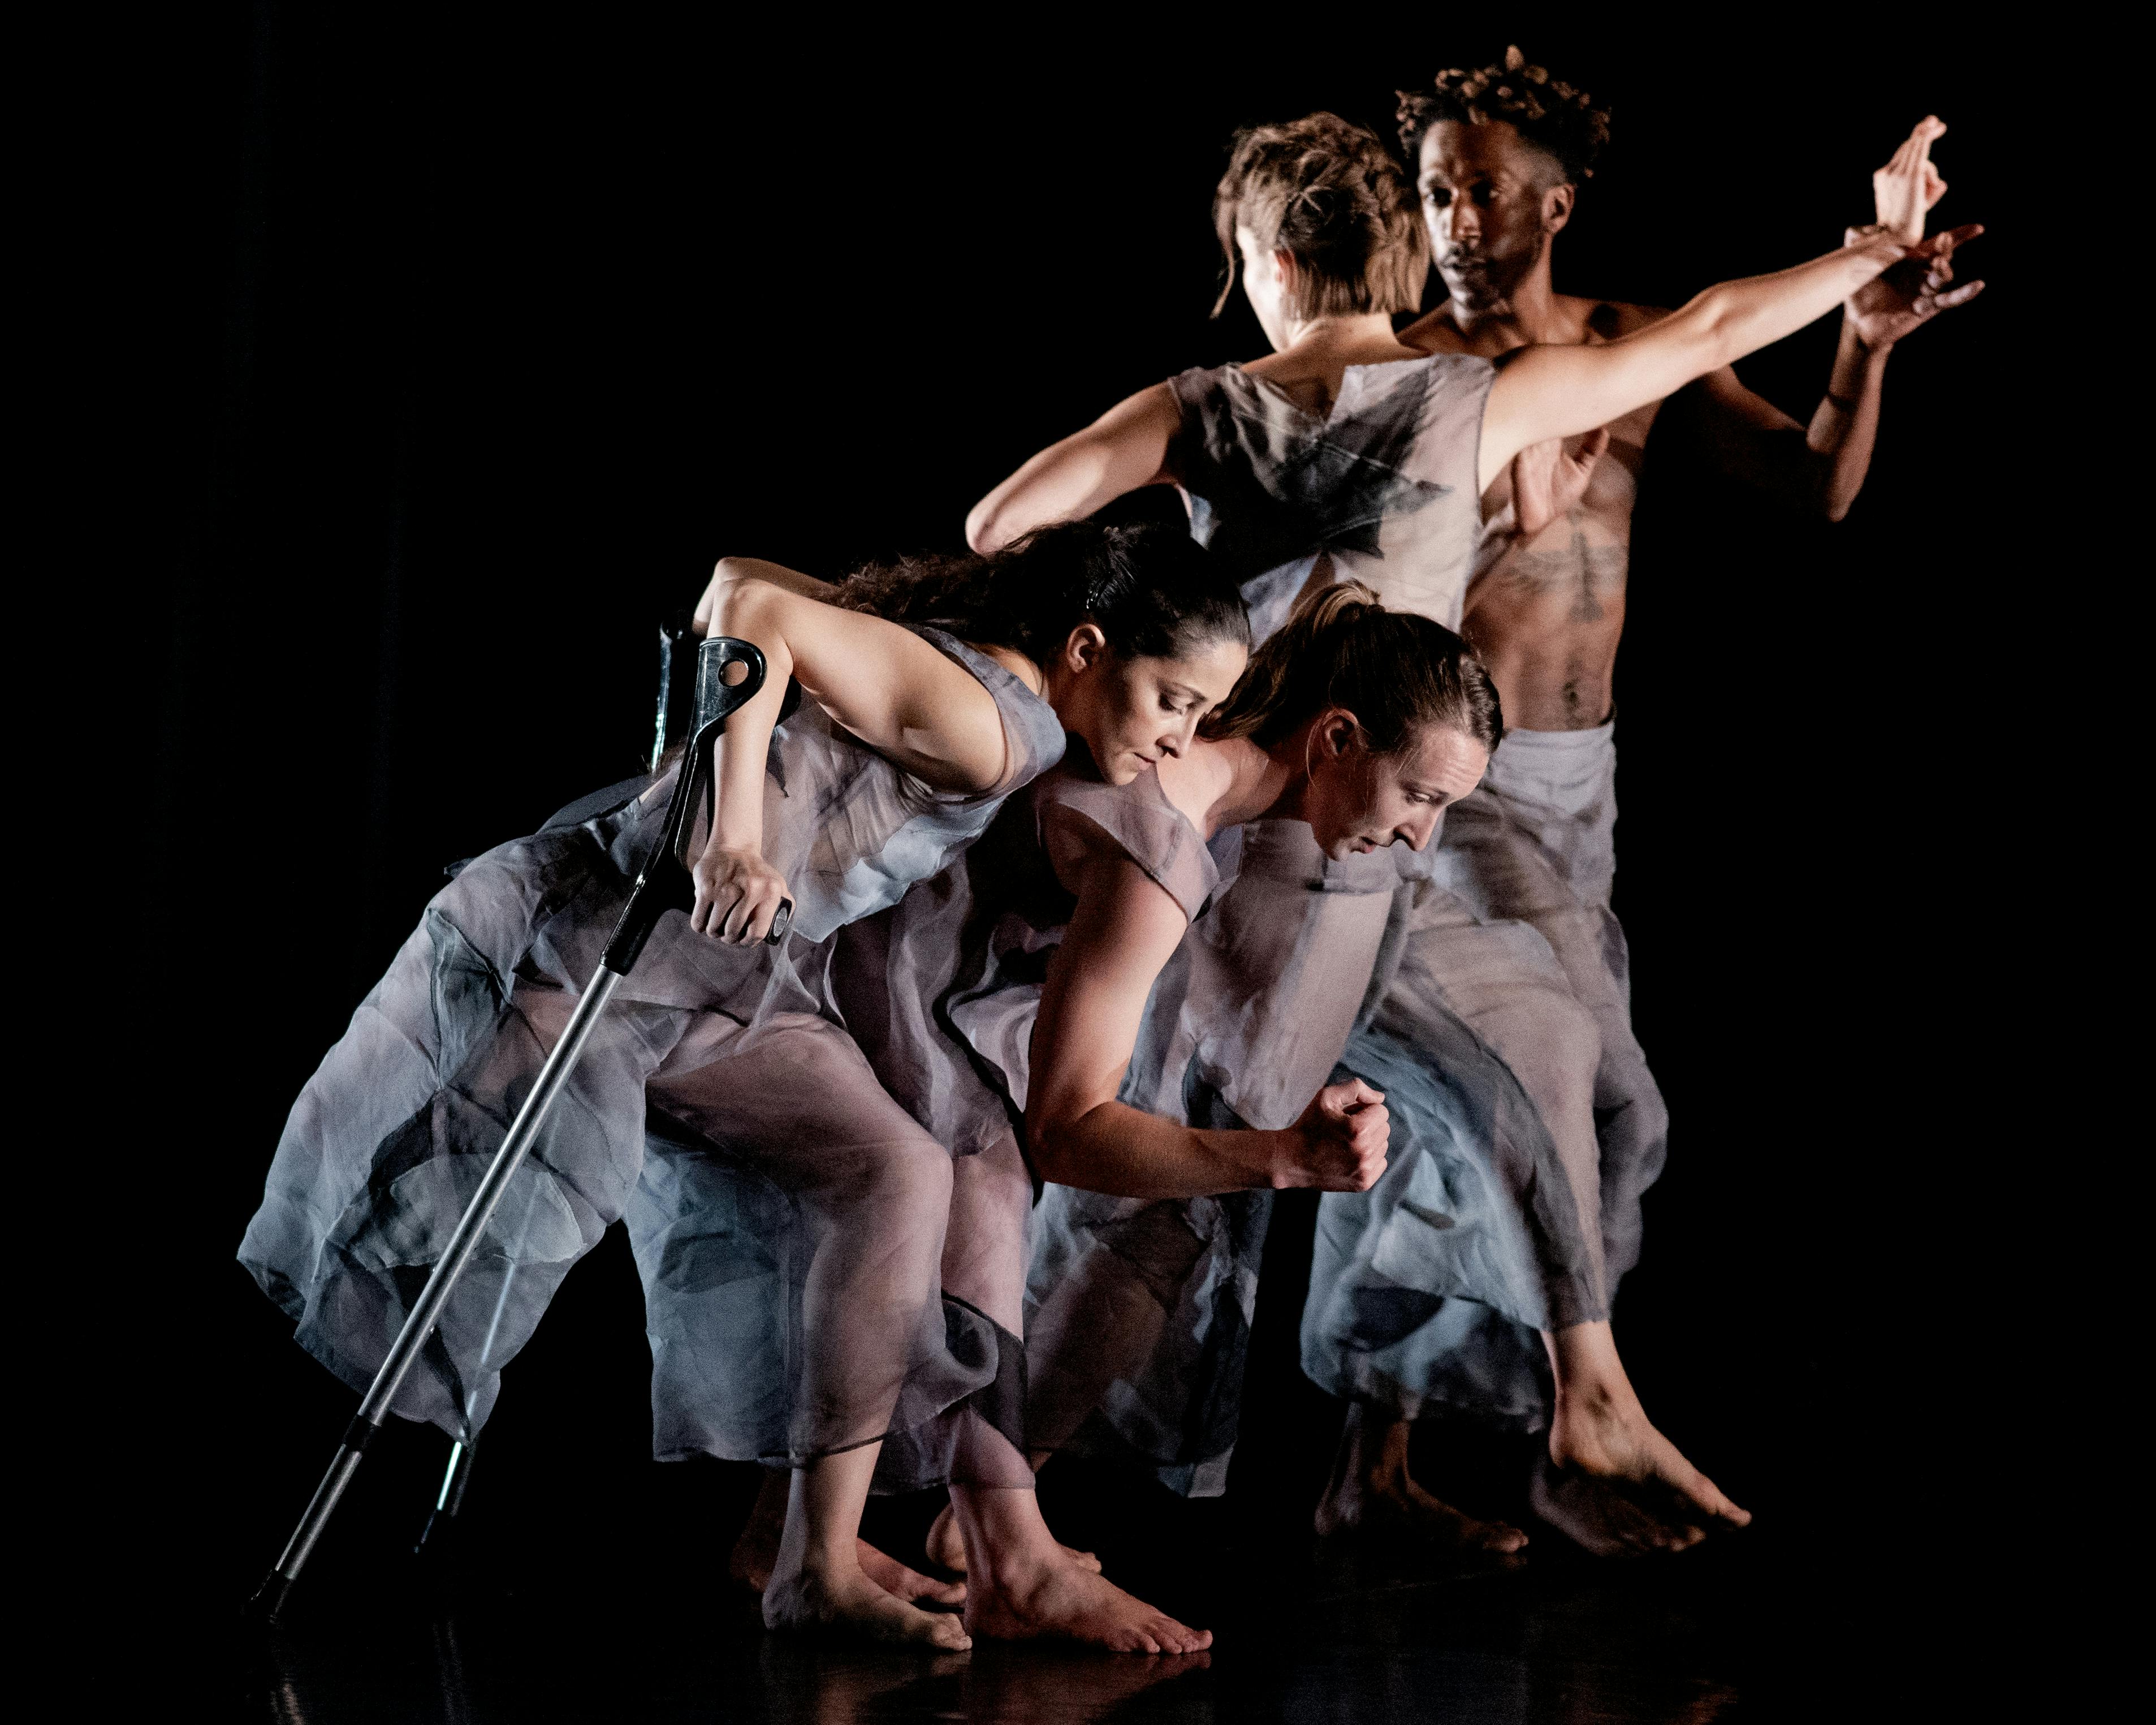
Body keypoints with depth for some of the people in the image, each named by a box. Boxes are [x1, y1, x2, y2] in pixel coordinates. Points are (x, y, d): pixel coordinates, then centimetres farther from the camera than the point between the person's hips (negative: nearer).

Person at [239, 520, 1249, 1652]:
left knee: (893, 1173, -4)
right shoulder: (987, 729, -21)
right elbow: (757, 608, -30)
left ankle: (821, 1566, -4)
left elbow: (740, 574, 11)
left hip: (726, 995, 9)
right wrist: (735, 835, -37)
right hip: (591, 947, -9)